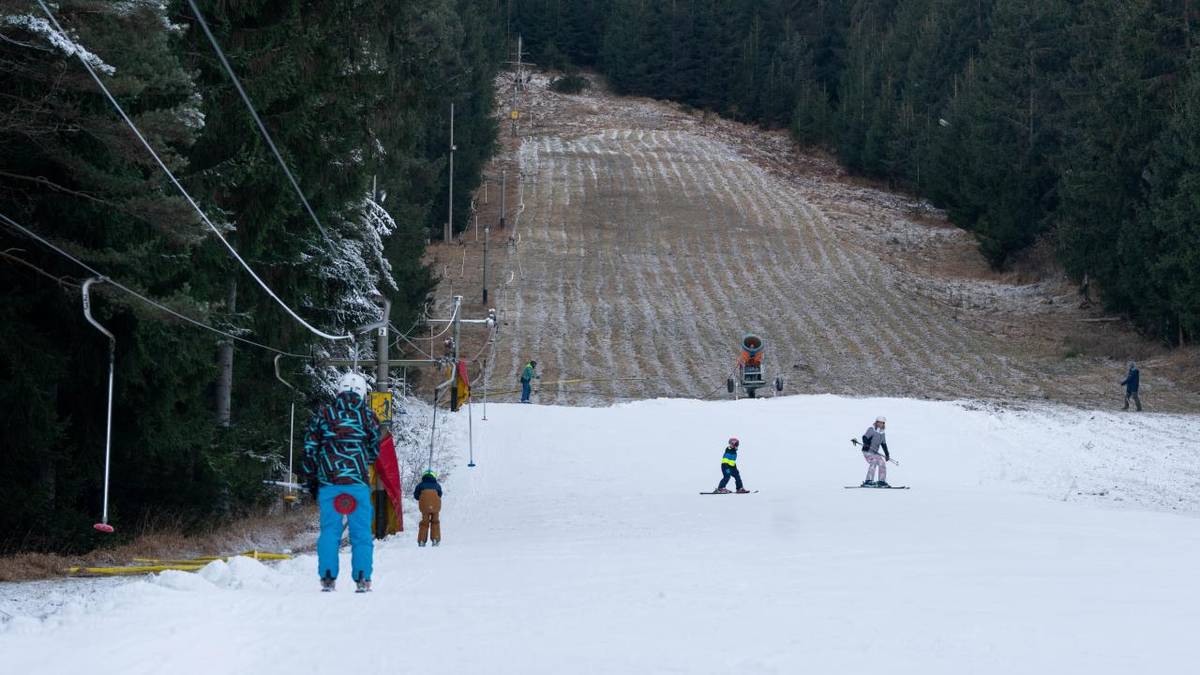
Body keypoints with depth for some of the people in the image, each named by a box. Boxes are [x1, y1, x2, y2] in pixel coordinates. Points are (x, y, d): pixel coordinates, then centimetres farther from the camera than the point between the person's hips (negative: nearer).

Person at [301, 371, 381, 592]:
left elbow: (310, 449, 6)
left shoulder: (323, 414, 6)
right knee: (361, 532, 5)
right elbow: (374, 452, 9)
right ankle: (362, 578, 0)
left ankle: (327, 577, 1)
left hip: (328, 482, 1)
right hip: (358, 482, -1)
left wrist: (311, 480, 13)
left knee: (329, 530, 6)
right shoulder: (367, 416, 3)